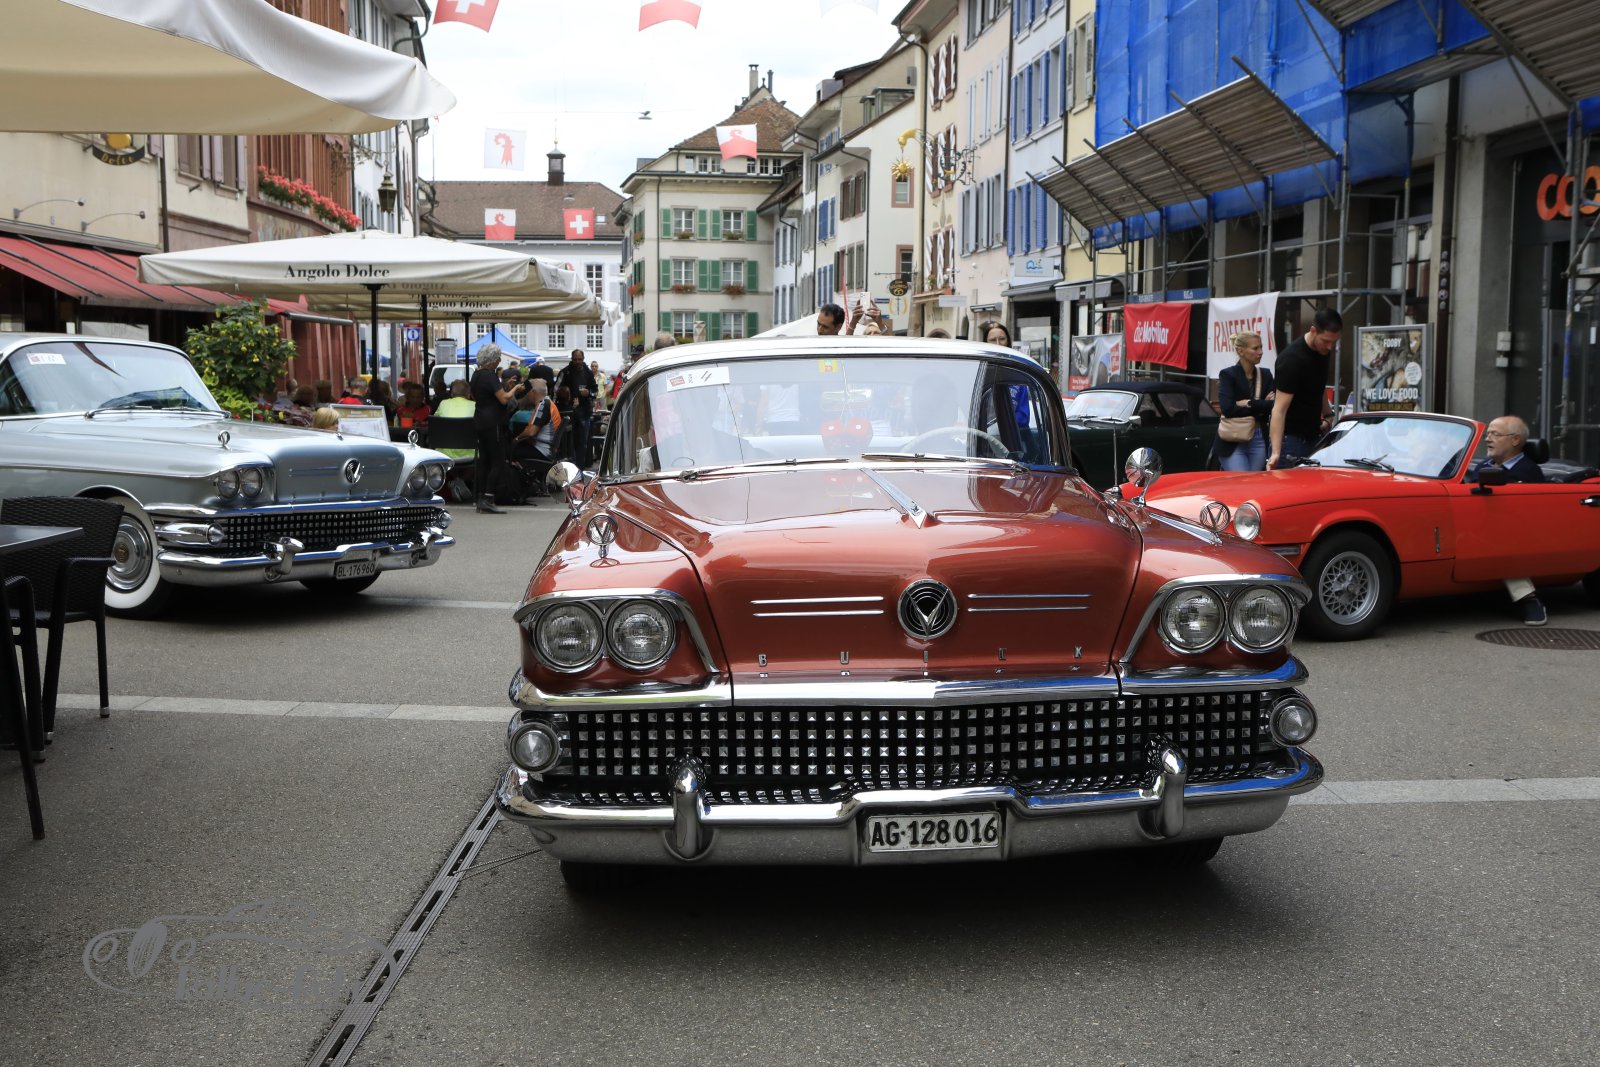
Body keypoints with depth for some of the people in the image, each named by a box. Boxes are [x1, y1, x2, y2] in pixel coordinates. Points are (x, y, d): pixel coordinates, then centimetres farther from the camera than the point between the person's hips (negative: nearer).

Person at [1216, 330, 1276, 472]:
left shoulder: (1265, 374, 9)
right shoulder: (1228, 375, -5)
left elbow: (1273, 406, -2)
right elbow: (1228, 409, -17)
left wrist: (1249, 404, -15)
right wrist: (1261, 405, -9)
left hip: (1258, 440, 5)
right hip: (1233, 442, -5)